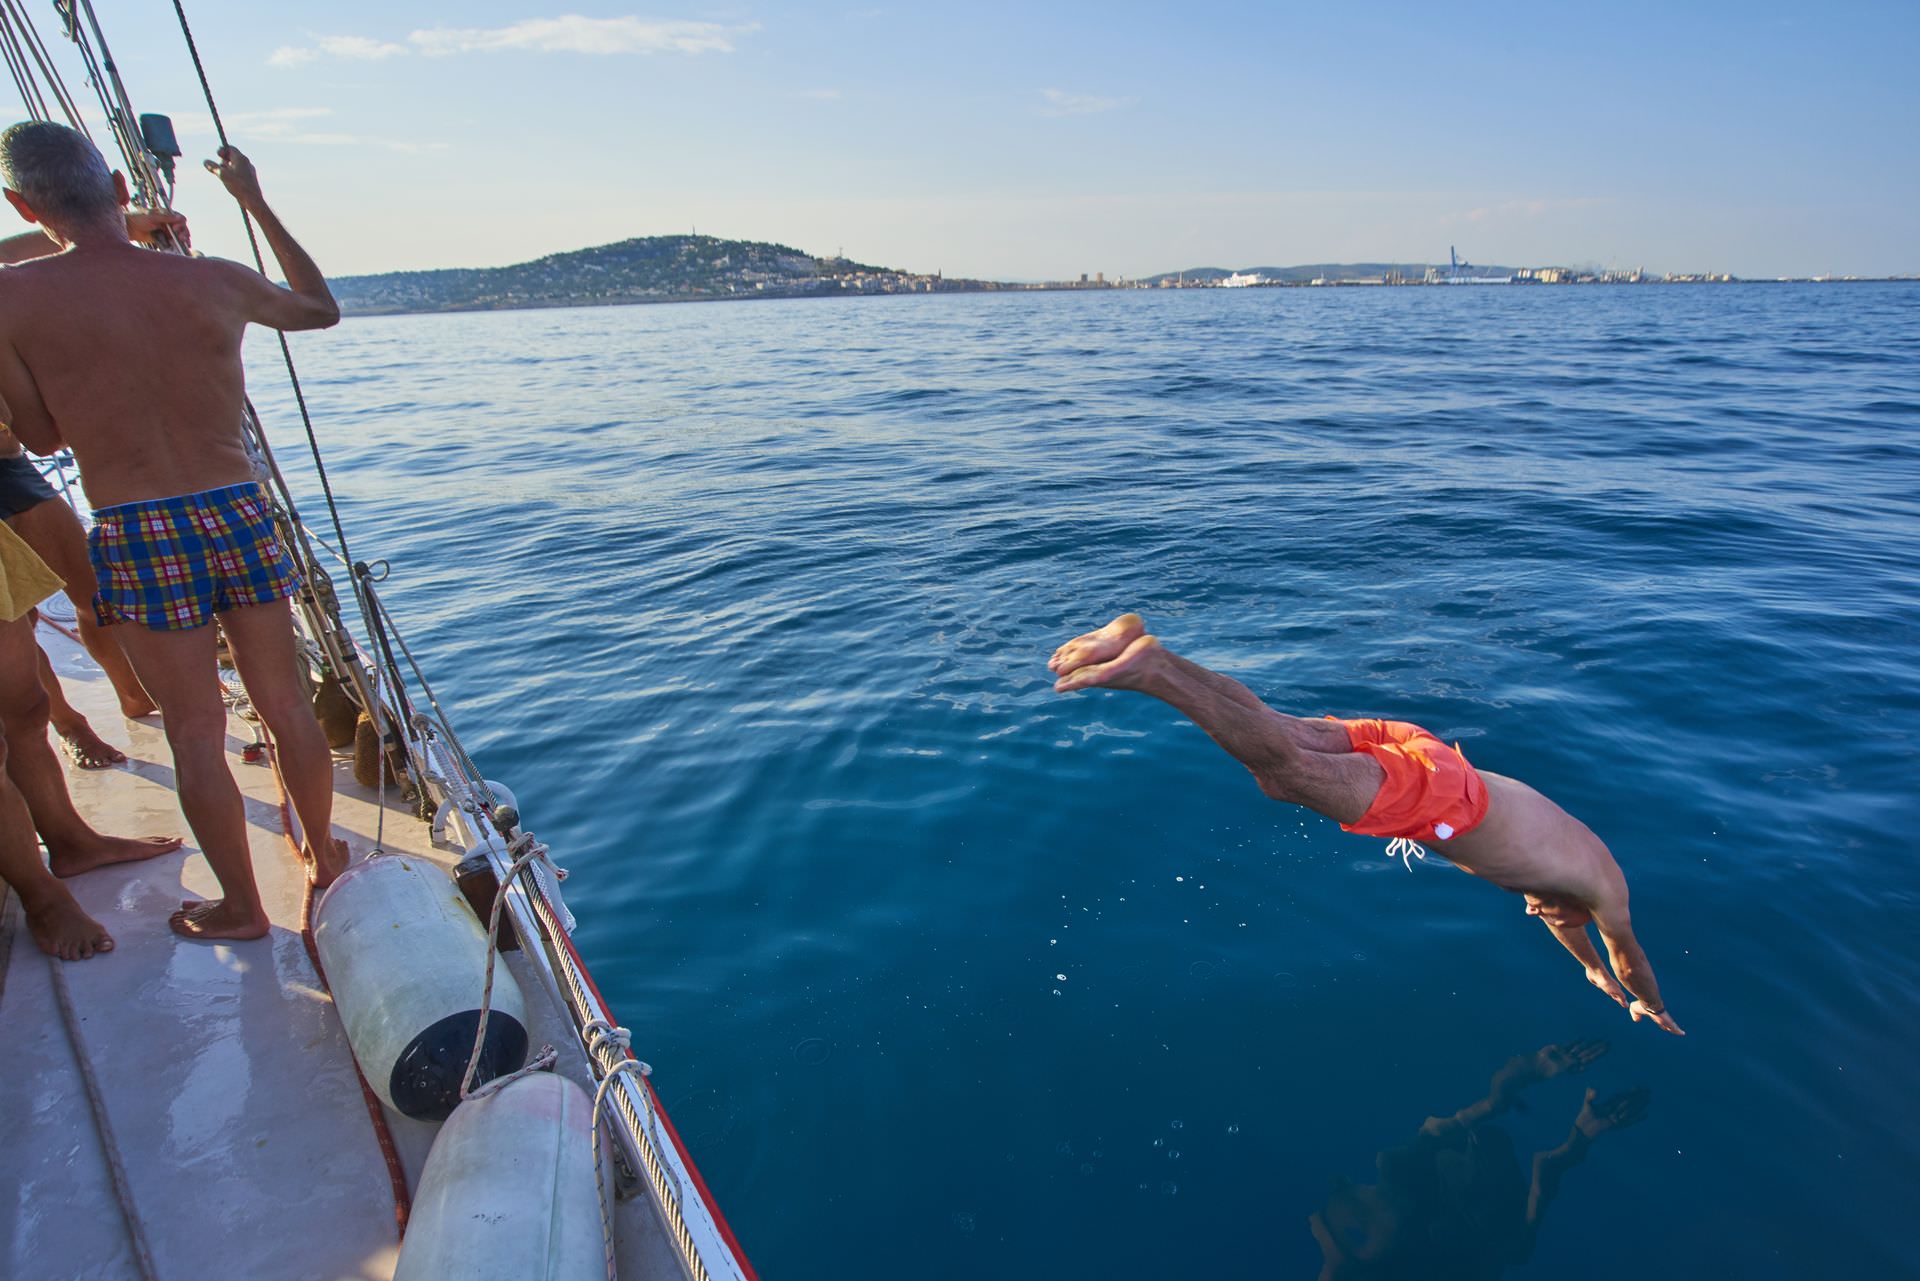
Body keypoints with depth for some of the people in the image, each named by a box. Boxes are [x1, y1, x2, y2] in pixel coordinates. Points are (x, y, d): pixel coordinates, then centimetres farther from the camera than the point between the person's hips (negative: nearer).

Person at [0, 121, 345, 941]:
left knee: (196, 733, 10)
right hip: (239, 513, 2)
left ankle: (241, 908, 23)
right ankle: (324, 859, 33)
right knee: (288, 707, 16)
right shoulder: (216, 282, -2)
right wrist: (255, 202, 25)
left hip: (137, 536, -2)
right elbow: (322, 308, 19)